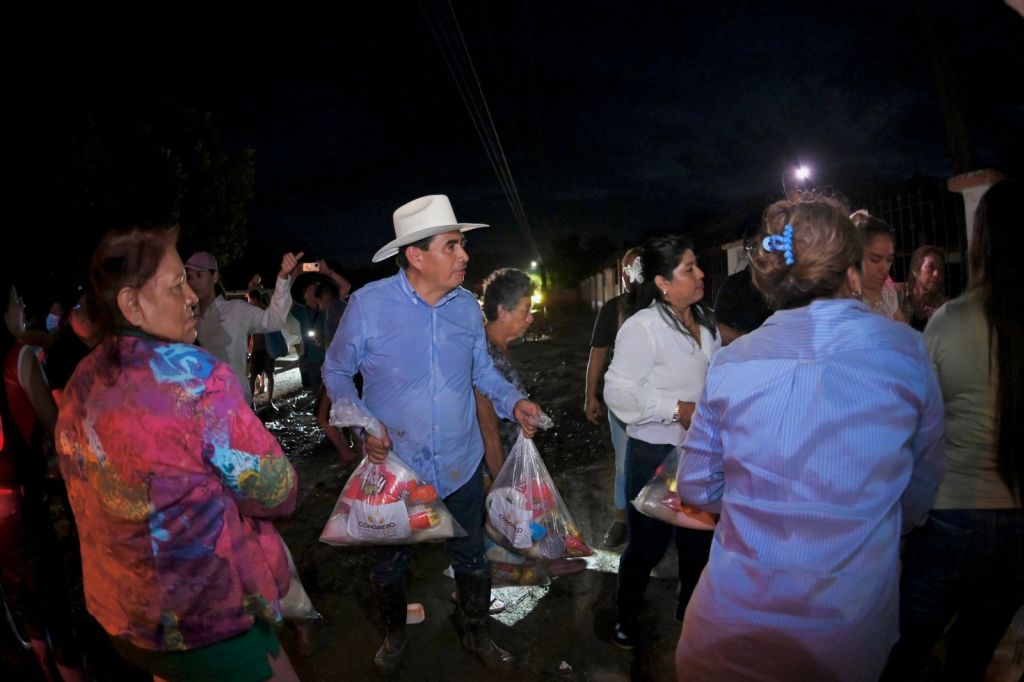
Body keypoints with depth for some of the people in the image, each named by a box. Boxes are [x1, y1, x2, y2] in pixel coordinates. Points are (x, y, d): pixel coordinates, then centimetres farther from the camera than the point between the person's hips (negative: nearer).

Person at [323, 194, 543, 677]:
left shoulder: (467, 306, -5)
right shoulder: (368, 304, -16)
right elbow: (336, 371, -3)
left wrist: (513, 402, -10)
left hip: (460, 464, 3)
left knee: (471, 558, 19)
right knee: (389, 563, 21)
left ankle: (476, 633, 48)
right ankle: (394, 635, 51)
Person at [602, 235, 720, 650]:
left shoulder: (704, 320, 4)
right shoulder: (643, 326, -20)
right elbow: (619, 391, -24)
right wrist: (678, 409, -25)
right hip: (657, 454, -7)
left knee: (699, 537, 23)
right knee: (648, 542, 9)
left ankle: (690, 610, 47)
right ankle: (625, 619, 34)